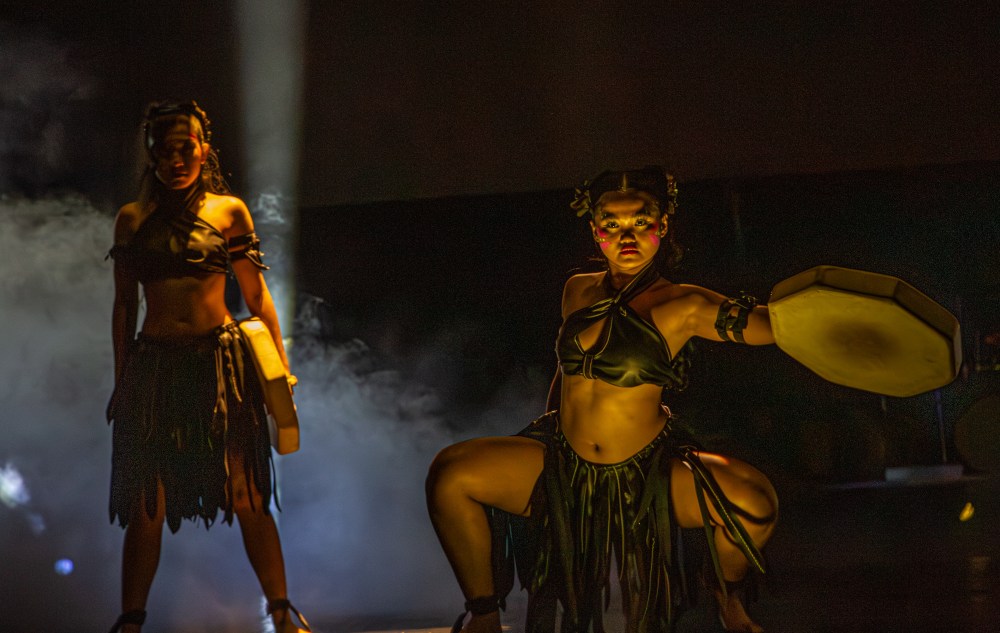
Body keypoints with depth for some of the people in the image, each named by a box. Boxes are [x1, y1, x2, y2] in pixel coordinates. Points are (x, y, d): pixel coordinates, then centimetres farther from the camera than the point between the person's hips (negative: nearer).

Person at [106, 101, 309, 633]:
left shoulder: (229, 211, 6)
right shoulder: (132, 219, 10)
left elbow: (256, 294, 8)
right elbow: (124, 305, 14)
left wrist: (281, 368, 4)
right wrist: (121, 380, 11)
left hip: (221, 362, -1)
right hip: (154, 366, 1)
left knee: (247, 497, -3)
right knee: (145, 505, 1)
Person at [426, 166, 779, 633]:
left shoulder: (684, 307, -10)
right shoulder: (579, 291, 5)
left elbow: (774, 323, -20)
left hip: (647, 474, -3)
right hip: (563, 465, 3)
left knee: (754, 503, -27)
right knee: (450, 475, -18)